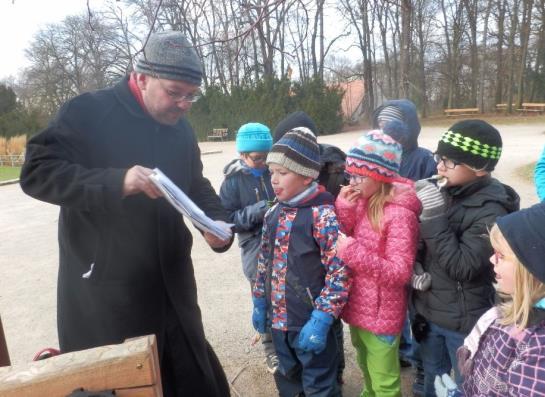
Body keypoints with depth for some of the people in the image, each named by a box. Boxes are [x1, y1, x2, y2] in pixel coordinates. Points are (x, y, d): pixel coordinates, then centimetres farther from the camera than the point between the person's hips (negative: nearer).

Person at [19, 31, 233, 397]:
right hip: (103, 291, -5)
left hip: (170, 285, 6)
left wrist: (218, 224, -7)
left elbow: (197, 187, 14)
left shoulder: (181, 129, 7)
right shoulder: (89, 112, -12)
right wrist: (117, 181, -31)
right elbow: (37, 173, -18)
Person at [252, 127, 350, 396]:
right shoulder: (274, 214, 3)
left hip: (310, 323, -7)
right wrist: (259, 303, 14)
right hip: (278, 319, 7)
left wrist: (321, 319, -20)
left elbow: (340, 271, -19)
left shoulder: (323, 214, -19)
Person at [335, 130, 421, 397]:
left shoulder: (399, 214, -24)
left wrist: (352, 251, -31)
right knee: (367, 369, 31)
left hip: (381, 315, -7)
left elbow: (400, 273, -26)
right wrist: (344, 209, -13)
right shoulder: (362, 203, -1)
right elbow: (339, 244, 1)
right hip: (357, 307, 7)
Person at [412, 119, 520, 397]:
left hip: (464, 320, -5)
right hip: (429, 310, 6)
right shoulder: (442, 191, -4)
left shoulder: (490, 210, -21)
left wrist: (434, 218, -28)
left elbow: (463, 267, -26)